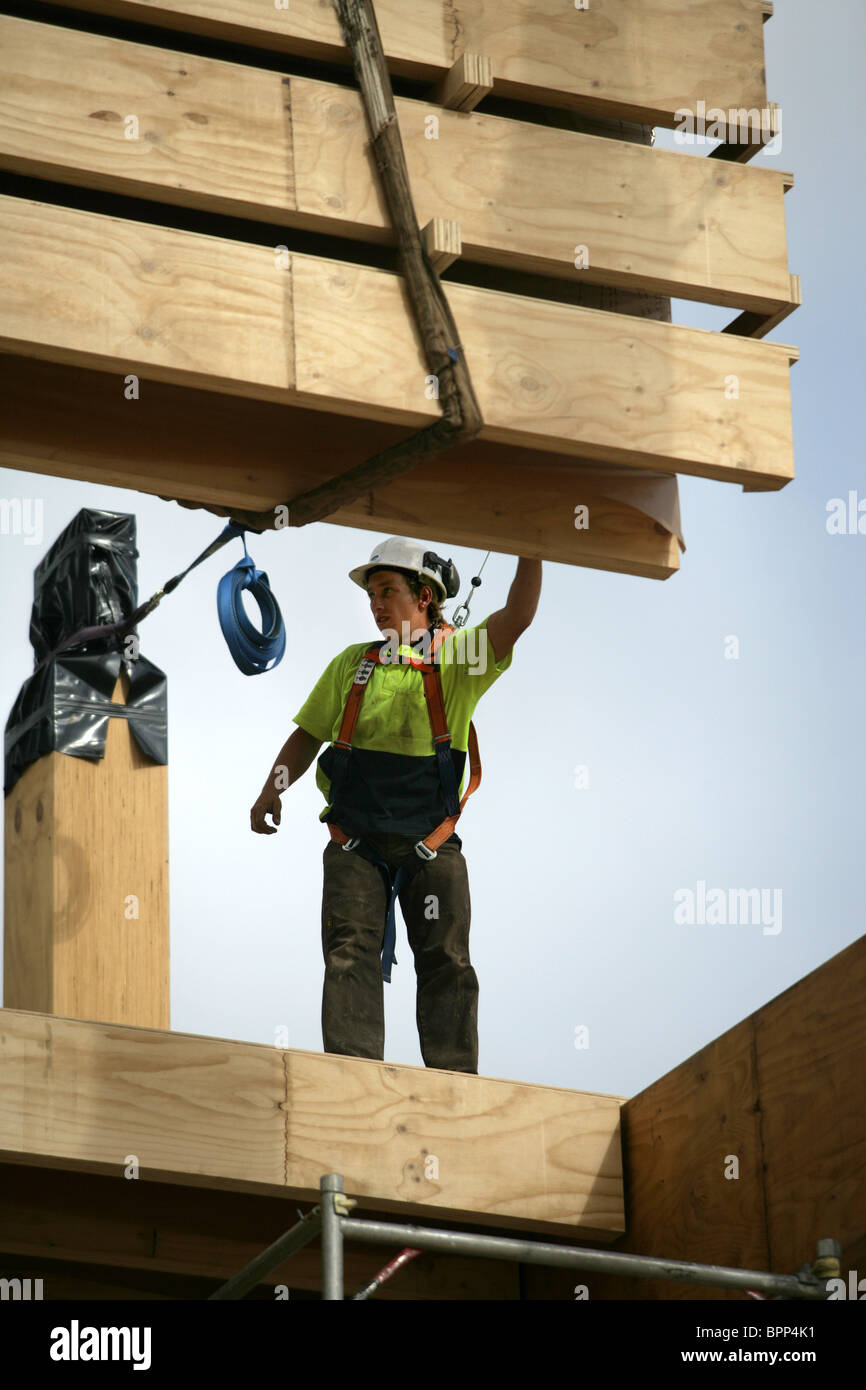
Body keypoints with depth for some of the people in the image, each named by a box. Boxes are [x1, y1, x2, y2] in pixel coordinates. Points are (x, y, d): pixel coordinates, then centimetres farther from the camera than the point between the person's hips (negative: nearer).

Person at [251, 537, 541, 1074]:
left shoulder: (458, 657, 3)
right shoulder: (353, 664, 12)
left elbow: (517, 617, -13)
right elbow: (309, 734, 17)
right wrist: (272, 790, 2)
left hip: (432, 845, -2)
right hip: (358, 843, 2)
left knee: (446, 963, -1)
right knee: (351, 955, -9)